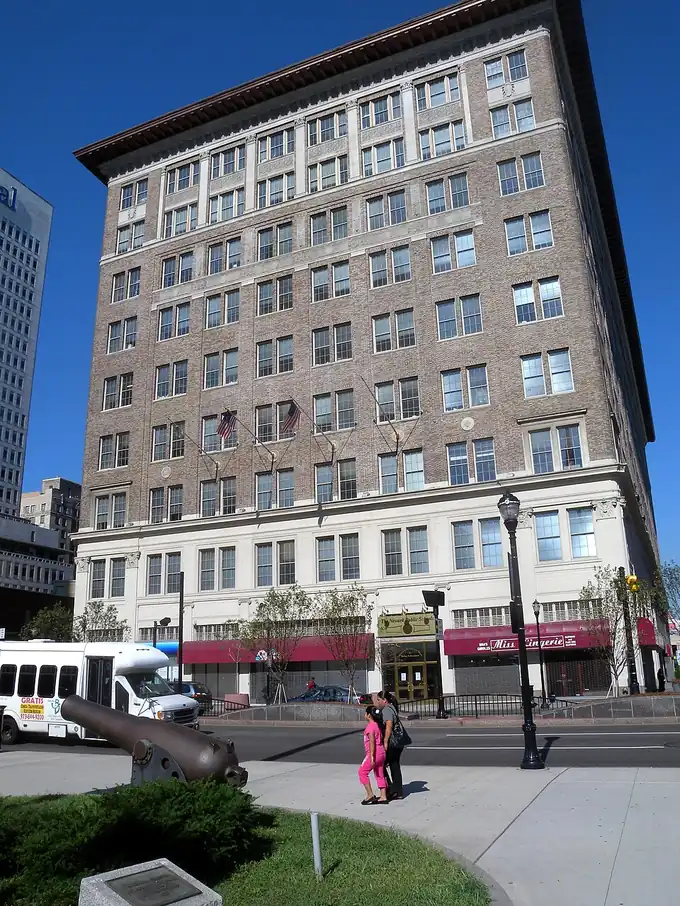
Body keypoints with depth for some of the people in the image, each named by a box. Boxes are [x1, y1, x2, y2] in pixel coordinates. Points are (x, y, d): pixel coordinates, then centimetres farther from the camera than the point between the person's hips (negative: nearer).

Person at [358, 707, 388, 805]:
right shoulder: (377, 725, 13)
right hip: (381, 753, 9)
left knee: (362, 772, 1)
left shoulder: (370, 726, -14)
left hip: (374, 753, -9)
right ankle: (383, 797, 12)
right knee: (380, 775, 12)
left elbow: (372, 741, -21)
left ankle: (370, 795, -1)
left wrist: (372, 756, -22)